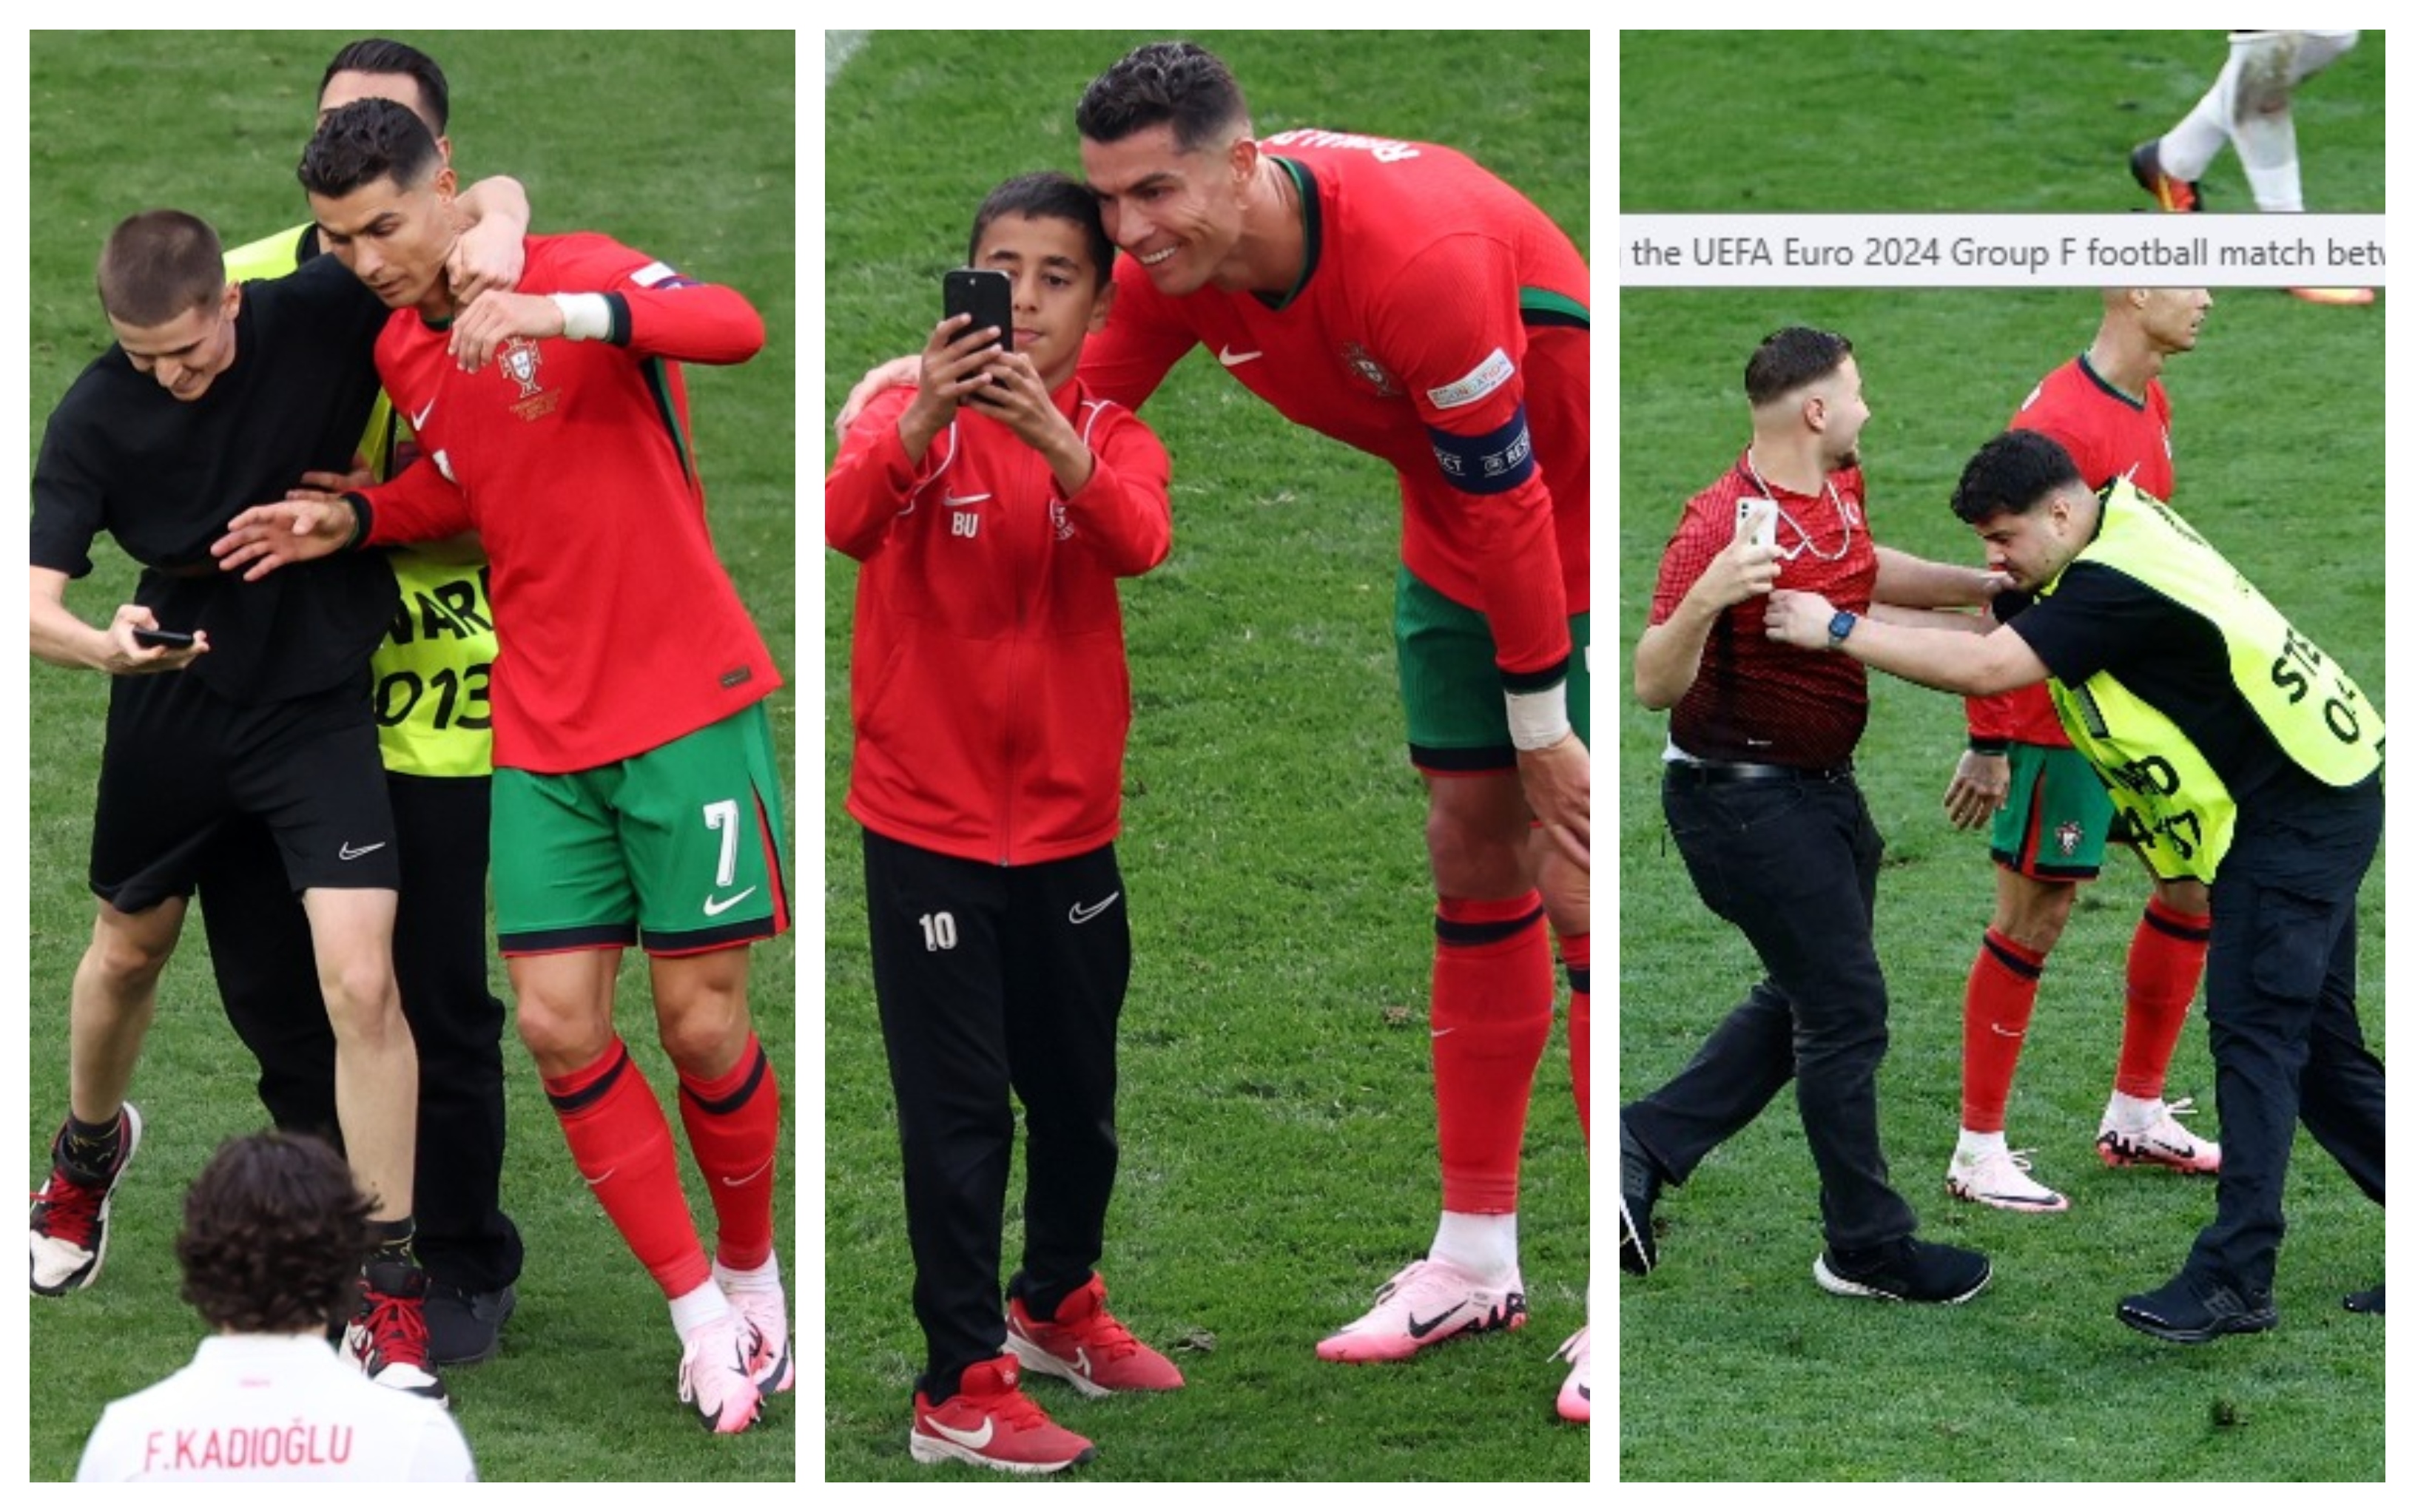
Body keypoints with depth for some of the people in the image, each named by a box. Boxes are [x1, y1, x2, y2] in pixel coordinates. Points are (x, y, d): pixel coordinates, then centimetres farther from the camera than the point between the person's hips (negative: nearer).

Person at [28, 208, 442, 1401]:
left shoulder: (322, 318, -21)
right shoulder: (97, 415, -17)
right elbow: (34, 597, -21)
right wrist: (103, 641, -43)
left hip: (320, 705, -2)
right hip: (173, 709, 2)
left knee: (361, 986, -15)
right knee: (128, 951, 23)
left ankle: (389, 1302, -4)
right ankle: (88, 1152, 56)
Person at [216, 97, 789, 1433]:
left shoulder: (575, 274, -11)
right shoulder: (402, 358, 9)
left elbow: (735, 326, -29)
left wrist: (560, 313, -43)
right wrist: (355, 518, 6)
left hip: (683, 707, -6)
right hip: (543, 732, 6)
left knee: (699, 1019, -2)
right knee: (557, 1022, -3)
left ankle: (749, 1271, 23)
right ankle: (698, 1313, 9)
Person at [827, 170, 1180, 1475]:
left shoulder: (1112, 436, -1)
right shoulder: (913, 417, -7)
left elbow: (1139, 541, -23)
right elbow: (846, 521, -28)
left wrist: (1053, 439, -42)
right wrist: (924, 419, -47)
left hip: (1069, 826, 4)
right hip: (928, 827, -4)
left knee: (1078, 1095, 18)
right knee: (959, 1112, -3)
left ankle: (1054, 1307, 40)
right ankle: (958, 1392, 3)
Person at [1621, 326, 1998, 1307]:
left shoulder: (1840, 487, 2)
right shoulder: (1722, 523, -25)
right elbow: (1655, 686, -26)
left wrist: (1983, 584, 27)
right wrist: (1704, 599, -44)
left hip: (1821, 786, 9)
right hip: (1747, 800, -9)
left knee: (1806, 998, 19)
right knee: (1845, 1011, -1)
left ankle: (1644, 1145, 25)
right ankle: (1868, 1250, 11)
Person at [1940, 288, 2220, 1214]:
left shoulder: (2150, 406, 8)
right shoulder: (2059, 422, -20)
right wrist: (1989, 743, -18)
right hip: (2059, 713, -9)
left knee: (2196, 885, 12)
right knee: (2034, 919, -2)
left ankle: (2136, 1116, 25)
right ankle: (1978, 1153, 8)